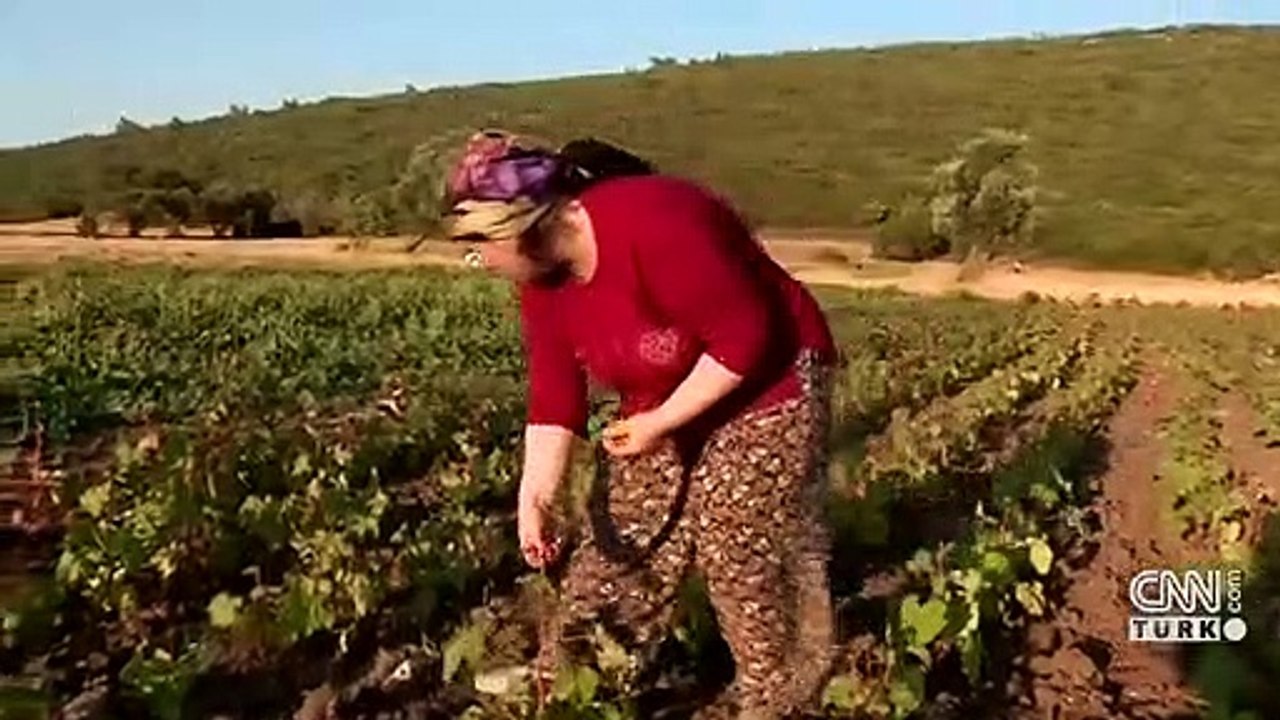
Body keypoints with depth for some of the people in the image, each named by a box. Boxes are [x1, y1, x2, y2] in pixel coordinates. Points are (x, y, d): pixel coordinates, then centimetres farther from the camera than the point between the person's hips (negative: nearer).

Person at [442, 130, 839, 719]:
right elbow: (554, 396, -4)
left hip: (767, 385, -7)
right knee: (620, 540, 9)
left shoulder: (652, 227, -34)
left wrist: (661, 422, -24)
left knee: (743, 554, -1)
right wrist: (534, 498, -11)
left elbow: (744, 336, -30)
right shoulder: (543, 277, -7)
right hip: (665, 404, 8)